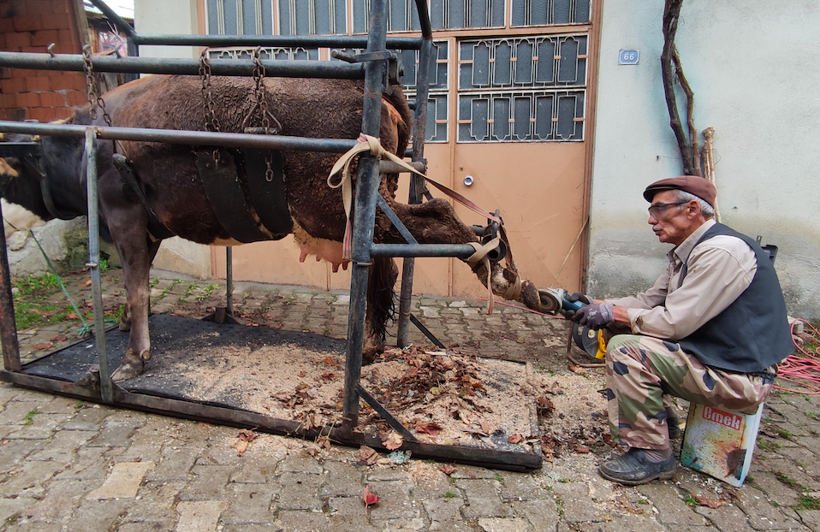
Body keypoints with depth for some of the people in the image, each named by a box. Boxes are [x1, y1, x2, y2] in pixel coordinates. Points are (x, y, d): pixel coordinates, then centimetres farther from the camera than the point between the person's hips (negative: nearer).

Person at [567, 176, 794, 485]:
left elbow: (674, 323, -26)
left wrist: (611, 313, -15)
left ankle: (653, 455, -9)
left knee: (625, 350, -24)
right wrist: (598, 306, -2)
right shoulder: (686, 252, 9)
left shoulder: (722, 251, -23)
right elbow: (650, 300, 13)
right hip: (708, 354, 10)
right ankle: (657, 417, 20)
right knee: (624, 329, 12)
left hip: (739, 377, -10)